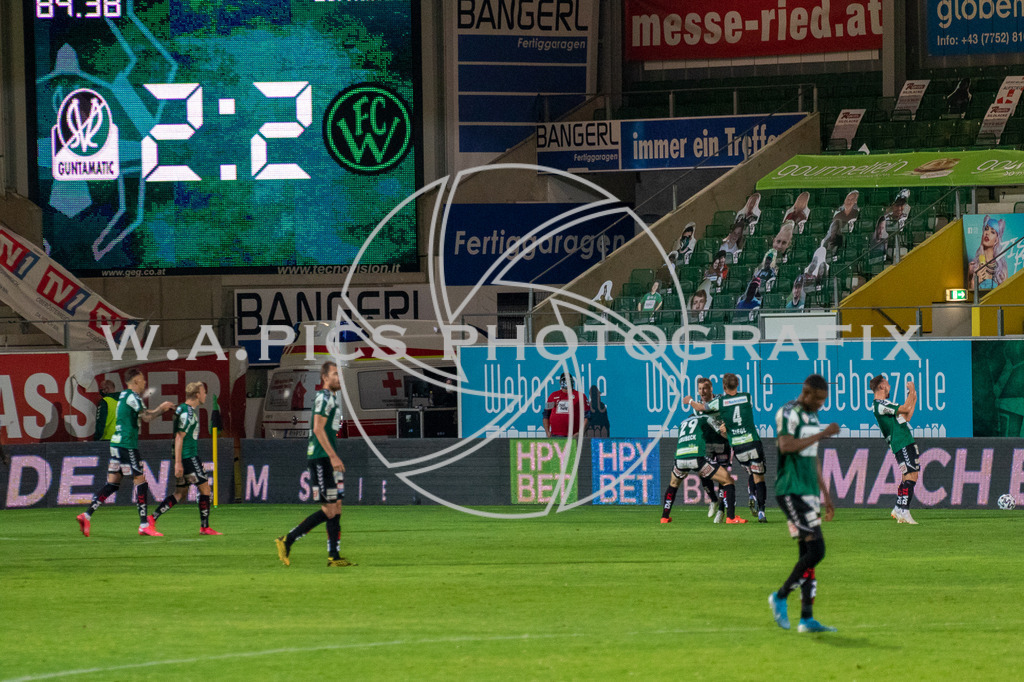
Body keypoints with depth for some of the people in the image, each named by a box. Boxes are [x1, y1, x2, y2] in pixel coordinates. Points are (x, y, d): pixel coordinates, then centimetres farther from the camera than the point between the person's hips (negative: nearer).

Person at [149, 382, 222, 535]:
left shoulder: (183, 409, 16)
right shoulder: (187, 412, -15)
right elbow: (179, 438, -19)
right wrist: (178, 462, -22)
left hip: (183, 458, 10)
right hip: (188, 458, -10)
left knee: (180, 493, 10)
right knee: (205, 488, -2)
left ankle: (152, 519, 4)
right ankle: (205, 527, 2)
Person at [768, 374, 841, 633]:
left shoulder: (813, 416, 18)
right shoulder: (788, 413, -10)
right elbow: (786, 446, -26)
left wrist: (826, 495, 25)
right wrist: (822, 434, -23)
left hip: (809, 493, 9)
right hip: (792, 492, -9)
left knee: (808, 554, 6)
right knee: (815, 550, -15)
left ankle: (806, 619, 6)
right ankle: (780, 597, 0)